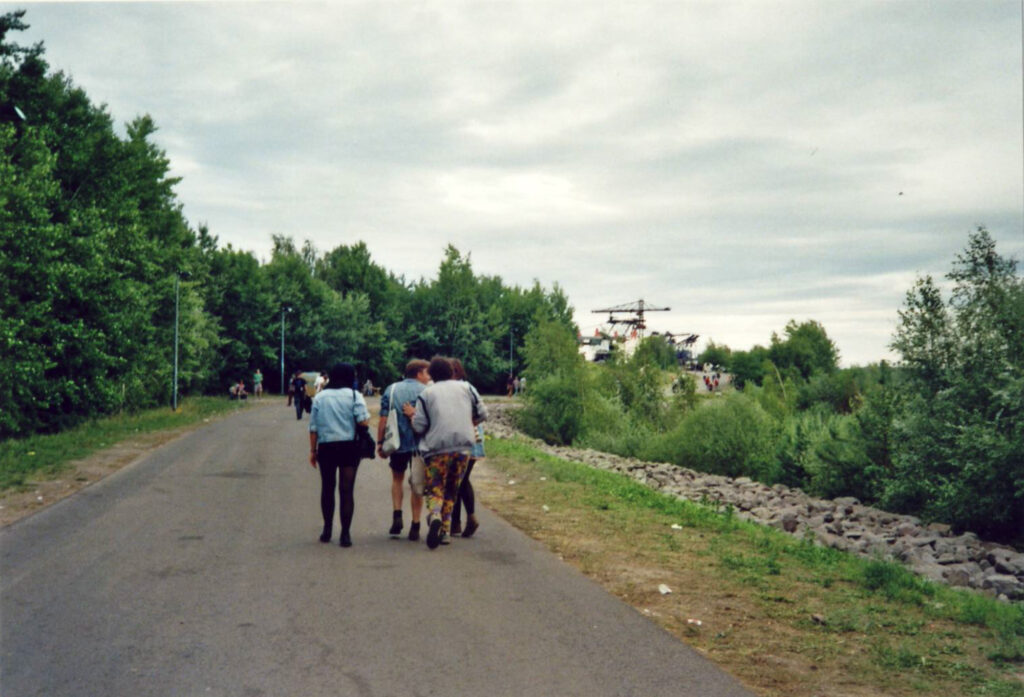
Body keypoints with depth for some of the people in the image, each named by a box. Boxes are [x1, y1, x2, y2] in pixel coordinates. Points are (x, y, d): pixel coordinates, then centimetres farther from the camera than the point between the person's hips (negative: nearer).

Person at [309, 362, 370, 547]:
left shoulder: (319, 397, 5)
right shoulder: (353, 395, -5)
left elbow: (313, 427, 4)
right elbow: (363, 421, -15)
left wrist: (313, 450, 10)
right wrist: (367, 416, 7)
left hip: (326, 447, 3)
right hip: (349, 447, -2)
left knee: (327, 488, 16)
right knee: (346, 490, 0)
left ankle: (327, 530, 23)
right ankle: (345, 534, -2)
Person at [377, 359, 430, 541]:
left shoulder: (391, 390, 5)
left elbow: (383, 419, 0)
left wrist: (380, 442, 4)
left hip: (396, 443, 2)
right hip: (419, 444, -2)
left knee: (397, 479, 23)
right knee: (417, 485, 8)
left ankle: (397, 516, 8)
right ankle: (415, 526, 10)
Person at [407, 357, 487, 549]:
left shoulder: (426, 393, 1)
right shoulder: (465, 388, 10)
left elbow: (419, 426, -5)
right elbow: (482, 413, 11)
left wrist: (412, 415, 15)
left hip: (437, 448, -3)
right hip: (463, 447, 3)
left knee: (434, 489, 1)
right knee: (451, 491, 15)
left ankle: (434, 516, -29)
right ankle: (444, 531, 13)